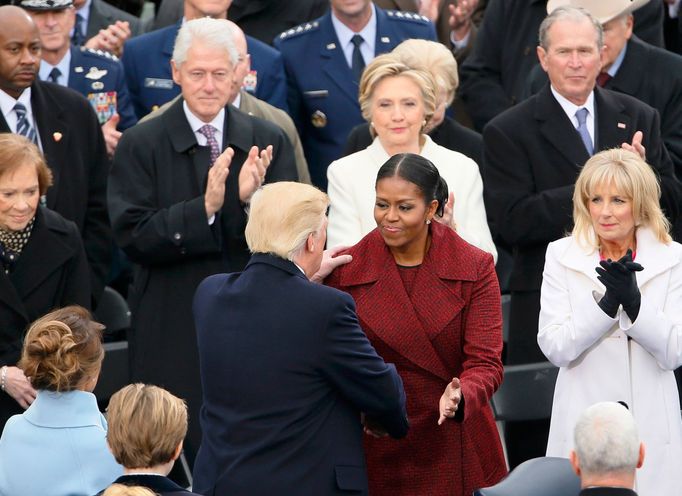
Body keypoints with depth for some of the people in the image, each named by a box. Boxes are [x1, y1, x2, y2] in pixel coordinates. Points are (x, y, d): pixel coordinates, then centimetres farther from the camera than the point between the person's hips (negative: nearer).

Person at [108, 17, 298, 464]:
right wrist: (204, 208, -23)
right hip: (174, 334, -2)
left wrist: (253, 198, -21)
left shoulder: (269, 142, 5)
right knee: (183, 452, 0)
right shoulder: (140, 146, -1)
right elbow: (132, 237, -10)